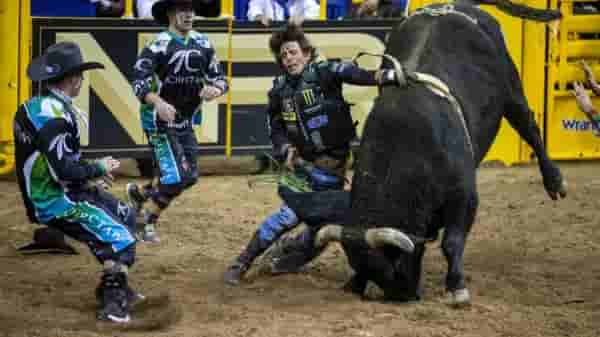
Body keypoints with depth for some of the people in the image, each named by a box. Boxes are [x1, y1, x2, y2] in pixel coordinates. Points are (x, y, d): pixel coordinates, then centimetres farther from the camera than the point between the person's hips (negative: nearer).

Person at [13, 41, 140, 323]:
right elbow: (64, 171, -27)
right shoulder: (54, 115, -24)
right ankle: (111, 302, -6)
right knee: (120, 237, -12)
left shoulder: (39, 106, 7)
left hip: (55, 192, 10)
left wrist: (93, 172, 6)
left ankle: (115, 287, 28)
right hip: (55, 203, -10)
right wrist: (99, 168, -11)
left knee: (126, 216, 20)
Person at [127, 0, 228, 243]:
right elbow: (139, 82, -23)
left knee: (189, 177, 12)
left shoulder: (202, 43, 3)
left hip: (185, 122, 7)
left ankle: (139, 193, 34)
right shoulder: (159, 45, -16)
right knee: (176, 177, -12)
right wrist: (158, 103, -41)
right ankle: (148, 222, 10)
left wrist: (215, 90, -20)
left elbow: (220, 79, 4)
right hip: (160, 121, -7)